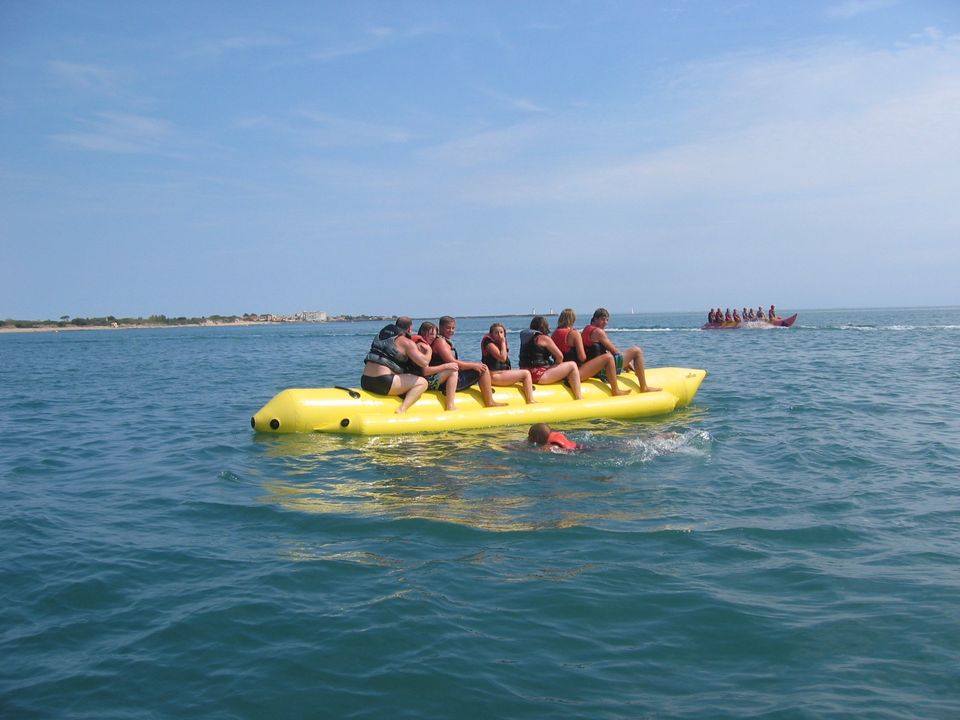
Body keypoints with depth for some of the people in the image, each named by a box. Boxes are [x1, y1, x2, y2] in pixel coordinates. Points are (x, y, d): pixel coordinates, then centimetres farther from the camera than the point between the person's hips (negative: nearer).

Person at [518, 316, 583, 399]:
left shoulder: (525, 338, 15)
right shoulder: (544, 338, -7)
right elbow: (560, 356, -9)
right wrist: (556, 366, 11)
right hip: (538, 375, -9)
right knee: (572, 366, -3)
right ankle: (579, 398, -3)